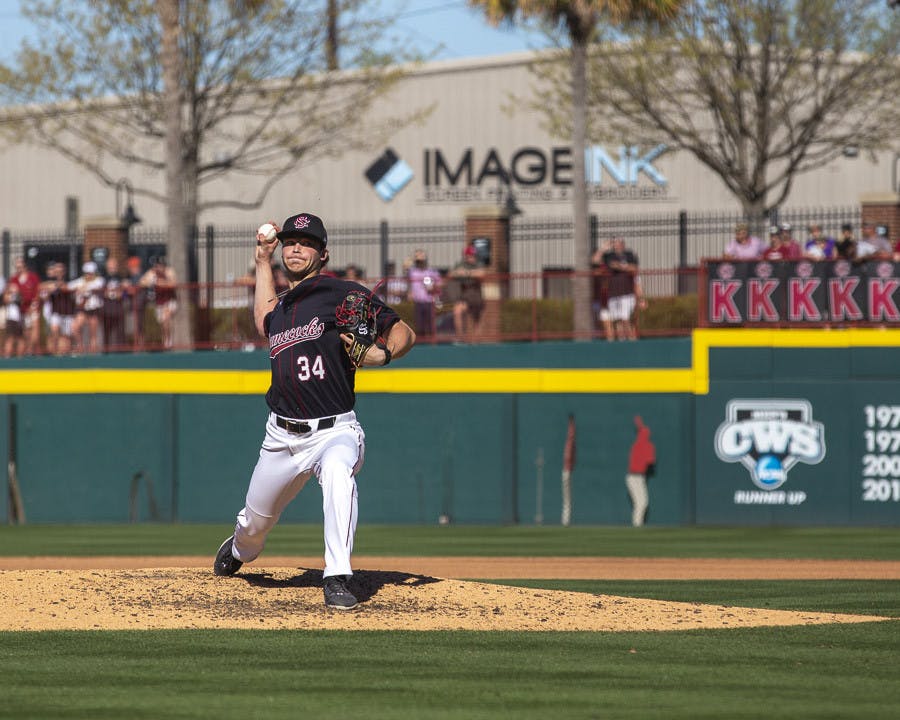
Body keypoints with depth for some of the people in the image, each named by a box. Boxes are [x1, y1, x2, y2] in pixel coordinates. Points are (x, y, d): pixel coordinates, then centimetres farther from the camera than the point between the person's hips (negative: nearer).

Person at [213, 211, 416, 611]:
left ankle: (337, 581, -39)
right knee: (255, 523, 17)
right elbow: (265, 324, 39)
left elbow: (404, 332, -7)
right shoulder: (282, 308, 14)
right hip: (282, 437, 6)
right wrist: (262, 260, 33)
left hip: (333, 431, -6)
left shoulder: (342, 293, -6)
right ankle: (238, 550, 55)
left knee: (338, 473, -39)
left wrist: (382, 353, -29)